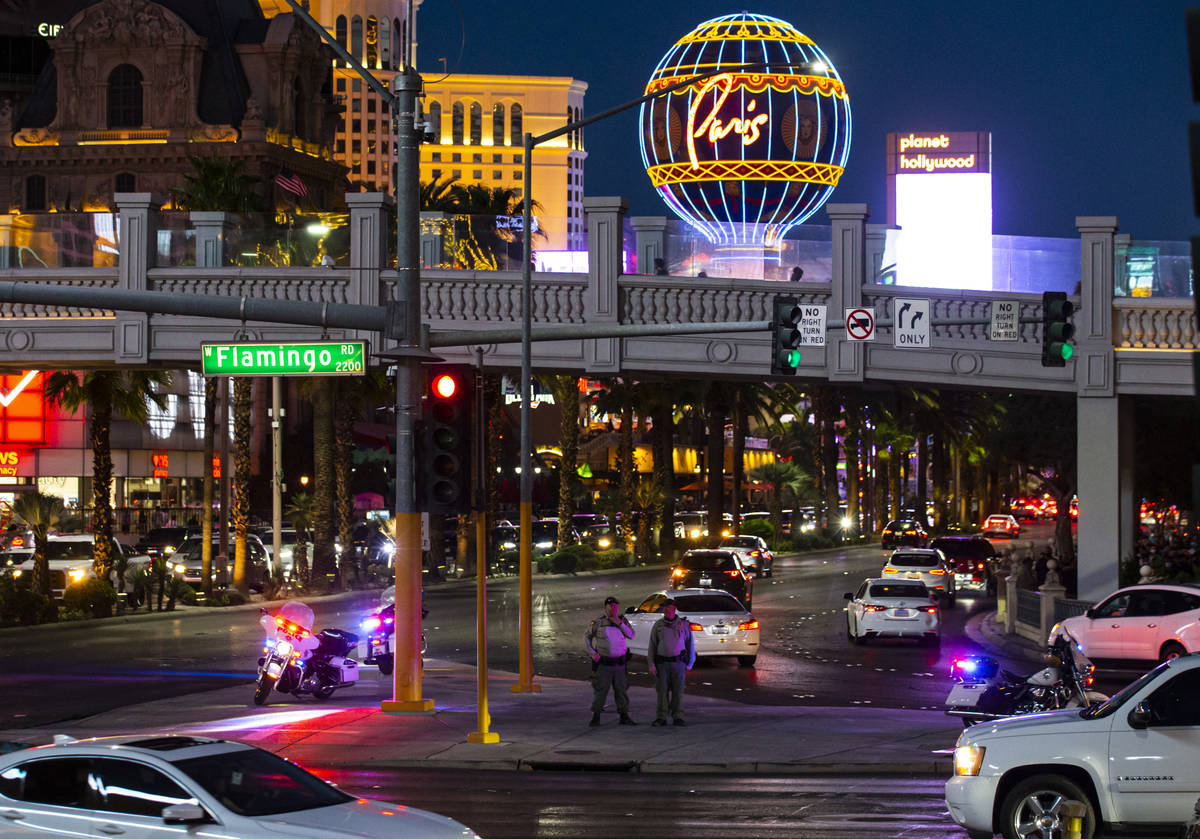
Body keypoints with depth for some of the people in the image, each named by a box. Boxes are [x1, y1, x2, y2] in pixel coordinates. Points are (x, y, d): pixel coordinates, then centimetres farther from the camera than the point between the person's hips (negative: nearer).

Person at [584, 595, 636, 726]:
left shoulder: (622, 619, 3)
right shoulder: (598, 622, -6)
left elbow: (631, 635, -5)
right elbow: (587, 637, 3)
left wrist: (620, 624, -18)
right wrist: (592, 653, -9)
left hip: (619, 663, 3)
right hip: (603, 663, -3)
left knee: (622, 689, 5)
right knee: (600, 690, -3)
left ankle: (624, 717, 13)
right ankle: (595, 717, 5)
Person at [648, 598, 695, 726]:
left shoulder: (683, 624, 6)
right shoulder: (657, 626, 7)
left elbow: (690, 644, 11)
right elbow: (652, 646, 7)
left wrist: (690, 663, 8)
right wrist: (651, 664, -2)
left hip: (678, 662, 0)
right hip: (662, 663, 0)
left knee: (678, 690, -2)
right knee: (662, 690, -1)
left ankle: (678, 717, 3)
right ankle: (661, 718, 4)